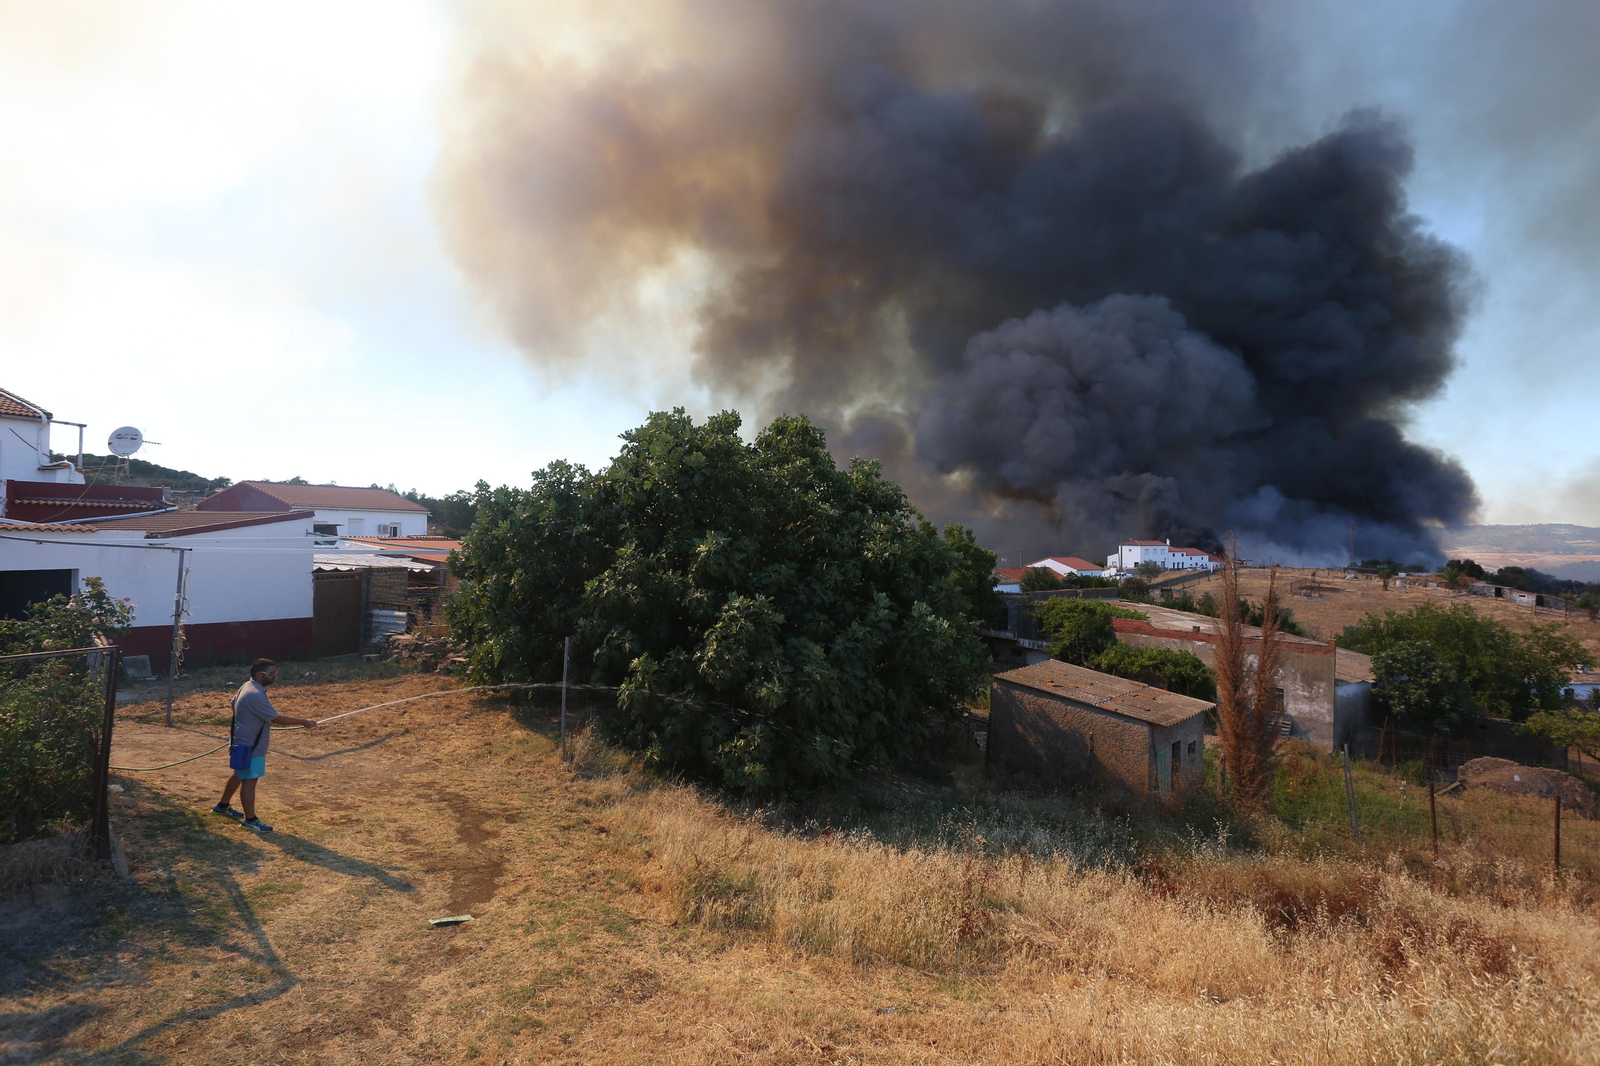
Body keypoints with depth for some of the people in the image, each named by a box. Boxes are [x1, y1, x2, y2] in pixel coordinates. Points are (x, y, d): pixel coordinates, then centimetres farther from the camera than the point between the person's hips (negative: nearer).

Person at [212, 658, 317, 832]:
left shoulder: (247, 686, 3)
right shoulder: (255, 696, -29)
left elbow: (234, 703, 20)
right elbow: (277, 719, -26)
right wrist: (303, 722, -19)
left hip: (245, 741, 11)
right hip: (249, 745, -11)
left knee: (239, 775, 25)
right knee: (249, 780, -3)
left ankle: (223, 805, 43)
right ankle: (250, 820, 5)